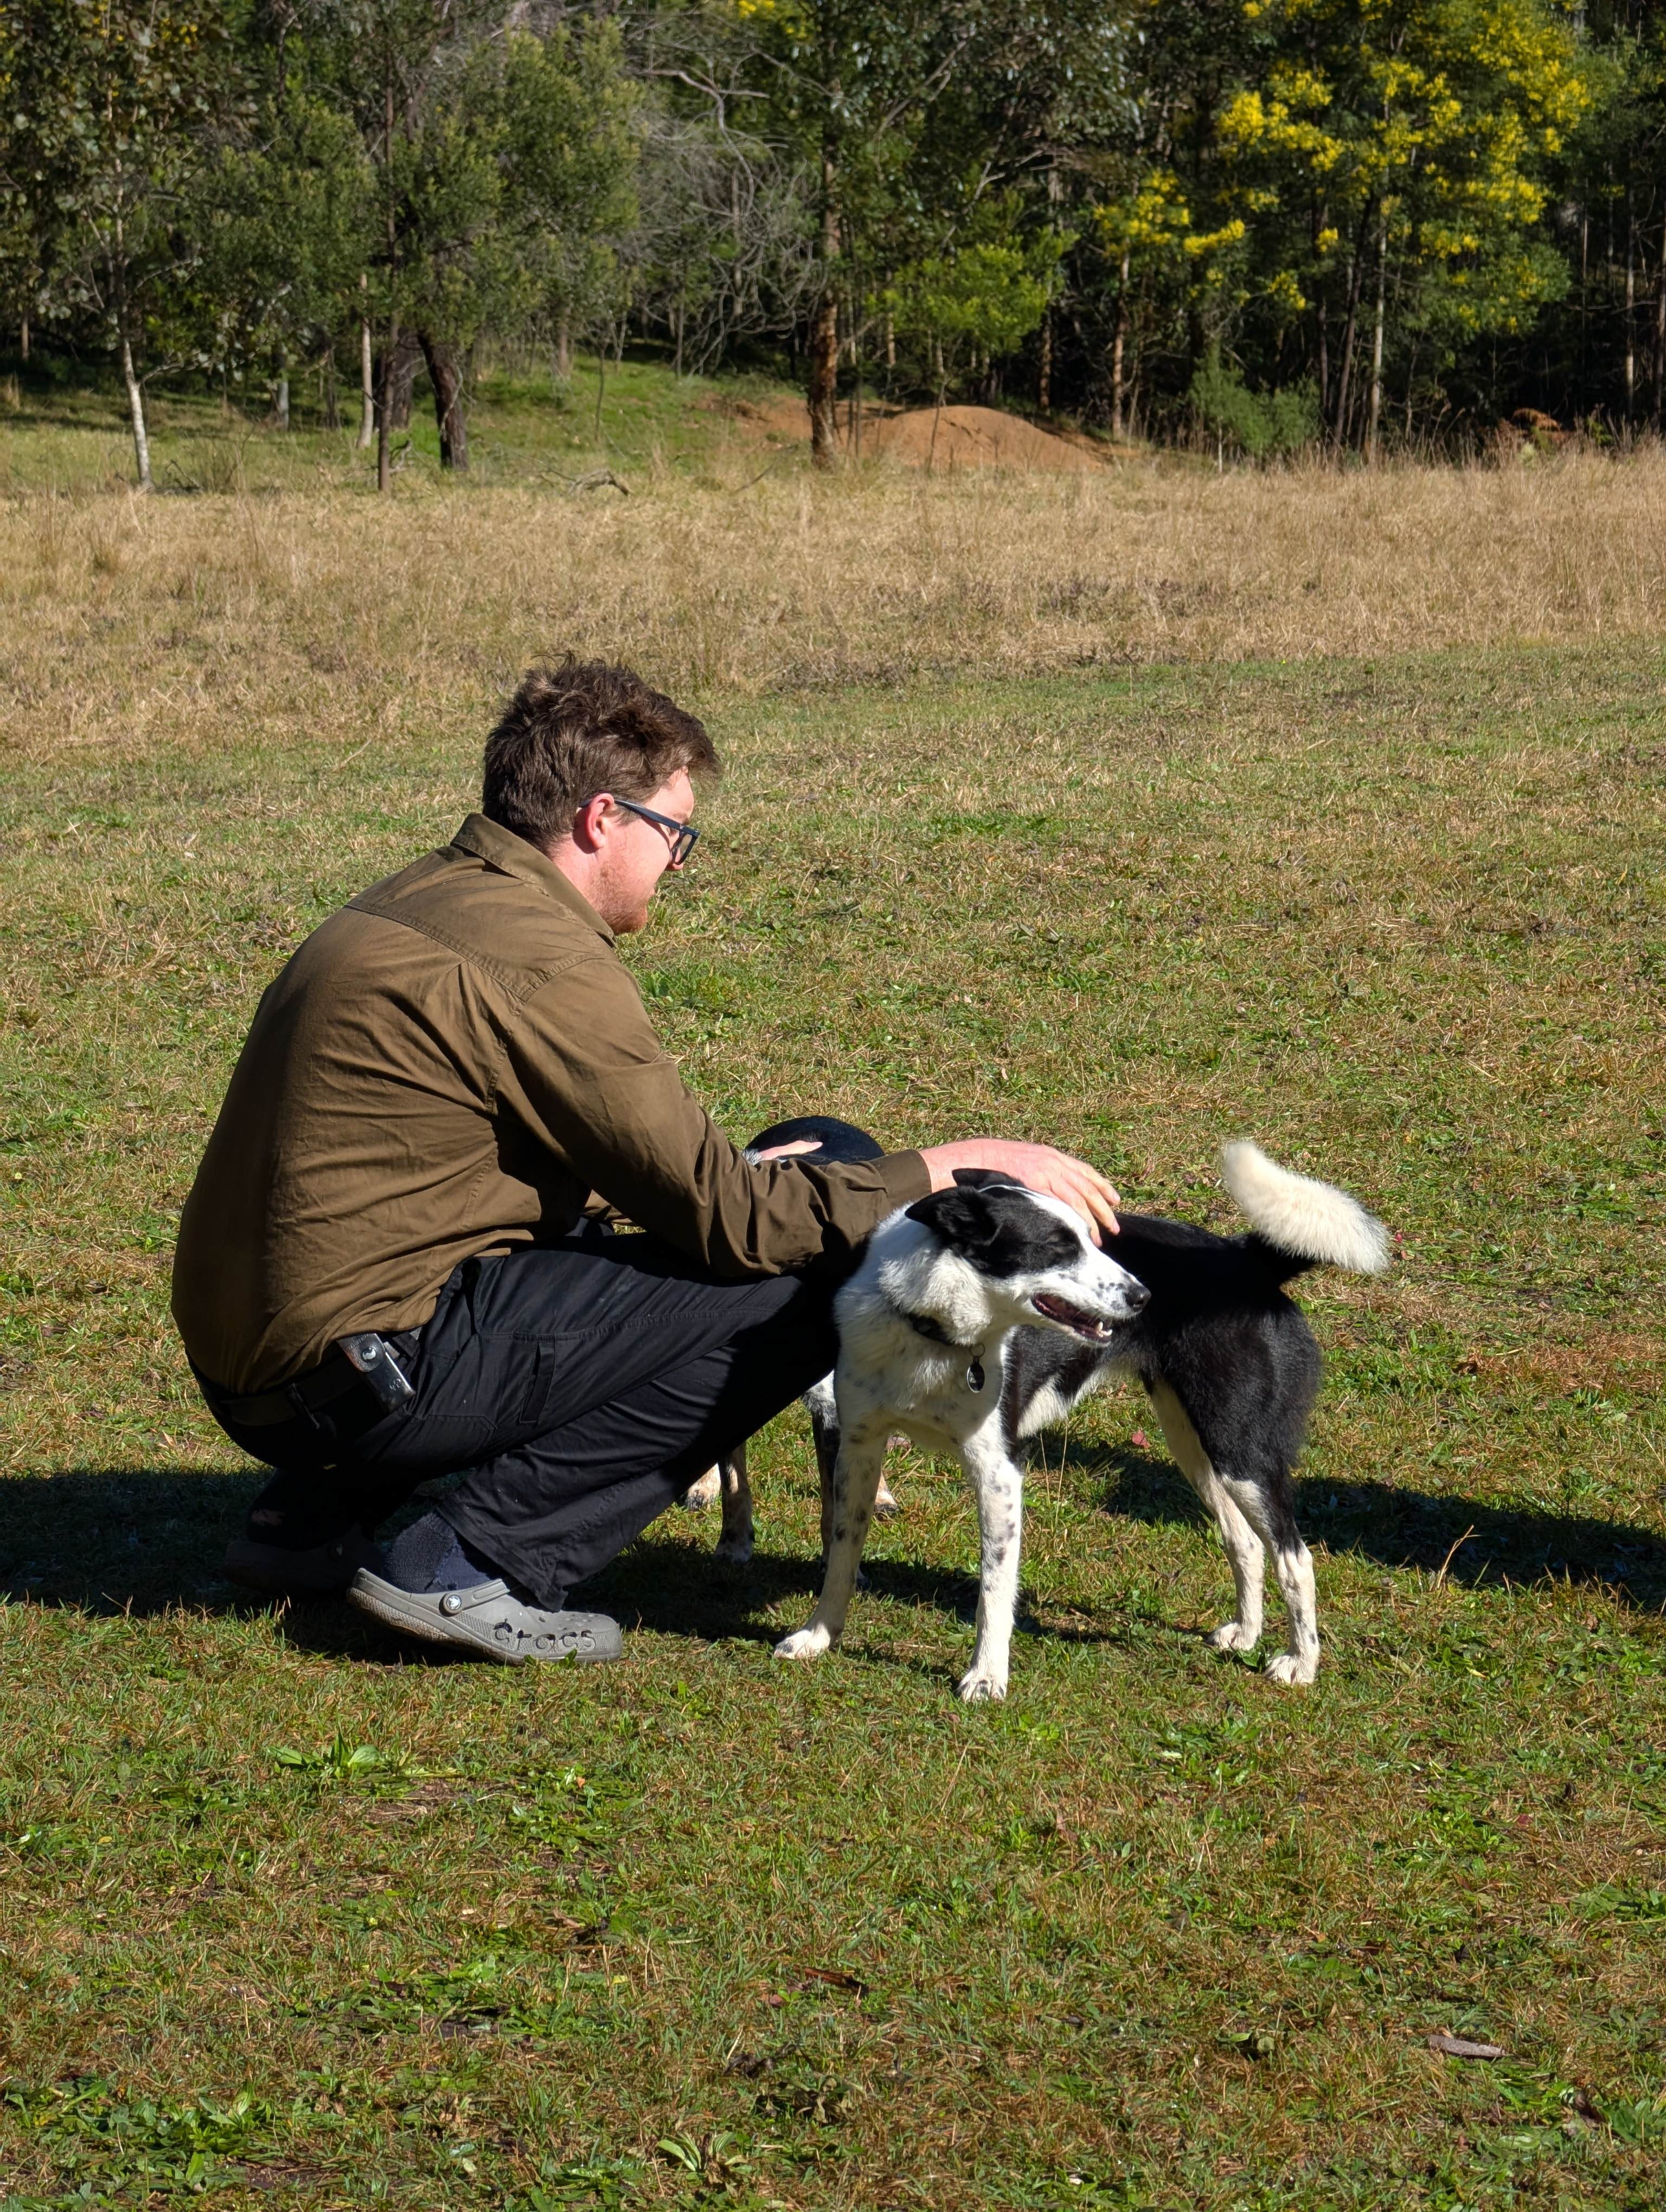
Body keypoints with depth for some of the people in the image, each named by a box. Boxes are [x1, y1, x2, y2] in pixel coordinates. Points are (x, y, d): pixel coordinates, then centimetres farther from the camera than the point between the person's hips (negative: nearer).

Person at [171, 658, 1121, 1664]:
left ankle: (317, 1515, 21)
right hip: (369, 1377, -10)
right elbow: (728, 1218, -13)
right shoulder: (539, 959, -15)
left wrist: (748, 1176, 24)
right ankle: (475, 1564, -8)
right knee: (808, 1287, -8)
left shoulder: (423, 902, 14)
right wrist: (956, 1168, -4)